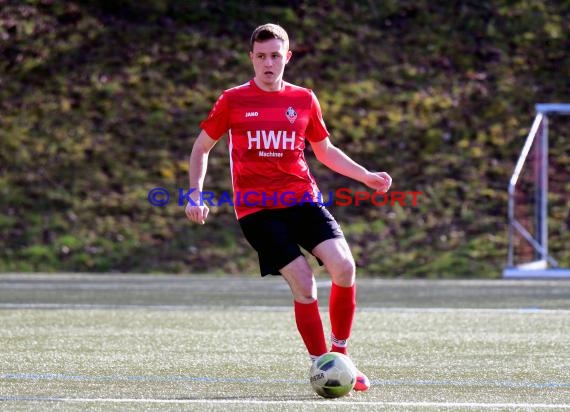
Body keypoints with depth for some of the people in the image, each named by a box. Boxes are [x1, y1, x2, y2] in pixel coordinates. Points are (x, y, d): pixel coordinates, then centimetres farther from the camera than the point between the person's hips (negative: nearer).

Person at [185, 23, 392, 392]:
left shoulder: (304, 99, 9)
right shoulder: (233, 101, 2)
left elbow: (325, 151, 23)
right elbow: (201, 148, 12)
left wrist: (366, 176, 13)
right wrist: (196, 195, 0)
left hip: (302, 199, 3)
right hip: (256, 207, -3)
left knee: (344, 267, -17)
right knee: (303, 284, -16)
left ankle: (339, 354, 2)